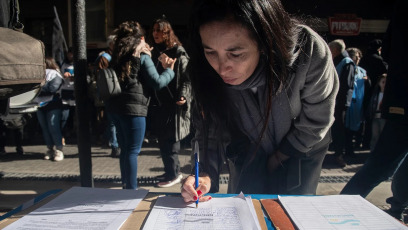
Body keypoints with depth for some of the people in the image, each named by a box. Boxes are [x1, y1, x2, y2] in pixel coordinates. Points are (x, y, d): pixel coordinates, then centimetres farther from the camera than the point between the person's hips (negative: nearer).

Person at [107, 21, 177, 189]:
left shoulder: (118, 56, 14)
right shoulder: (142, 57, -6)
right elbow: (157, 82, -10)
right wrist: (169, 69, 7)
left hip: (115, 106, 8)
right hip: (133, 108, -7)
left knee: (125, 149, 17)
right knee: (133, 151, -2)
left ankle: (126, 185, 28)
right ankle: (131, 190, 4)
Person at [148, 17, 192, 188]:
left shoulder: (178, 52, -8)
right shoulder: (155, 52, 15)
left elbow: (186, 77, -13)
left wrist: (183, 96, -25)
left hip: (174, 103, -8)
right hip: (160, 103, 8)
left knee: (170, 140, -2)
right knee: (163, 138, 12)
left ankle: (173, 174, 11)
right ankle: (171, 171, 26)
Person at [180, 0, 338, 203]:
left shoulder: (310, 53, -35)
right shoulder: (207, 67, -28)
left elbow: (315, 124, -19)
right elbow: (210, 128, -17)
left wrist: (276, 159, -8)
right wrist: (206, 175, -33)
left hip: (301, 151, -1)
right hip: (247, 154, 2)